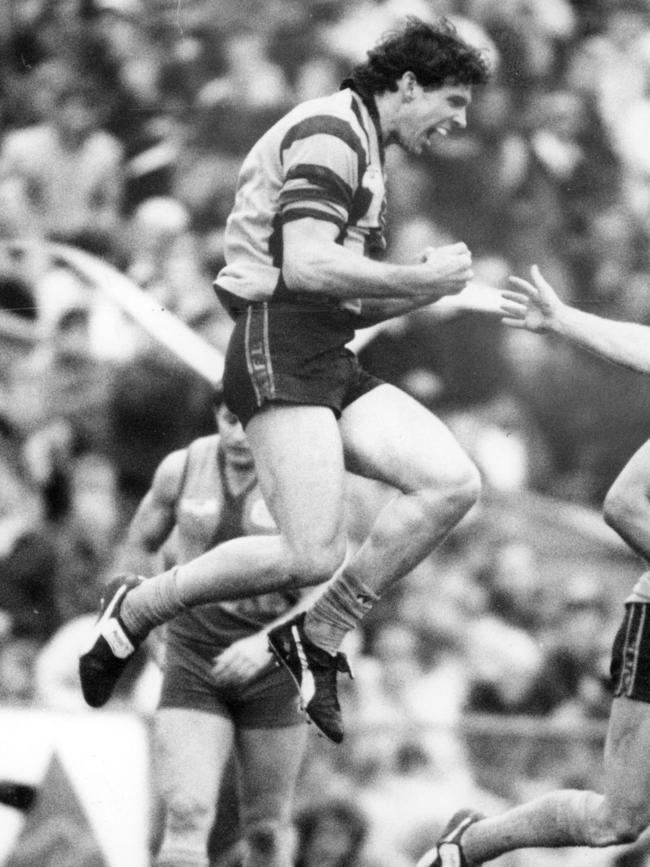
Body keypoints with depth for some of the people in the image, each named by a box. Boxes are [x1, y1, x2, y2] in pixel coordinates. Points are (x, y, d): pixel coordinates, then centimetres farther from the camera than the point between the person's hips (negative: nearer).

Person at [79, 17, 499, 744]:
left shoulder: (363, 150, 25)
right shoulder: (329, 131, -8)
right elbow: (305, 267, -21)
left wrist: (442, 290, 13)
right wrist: (424, 277, -13)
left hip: (328, 359, 10)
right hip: (279, 355, -10)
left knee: (452, 483, -8)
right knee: (313, 556, -20)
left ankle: (318, 637, -1)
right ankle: (135, 614, -1)